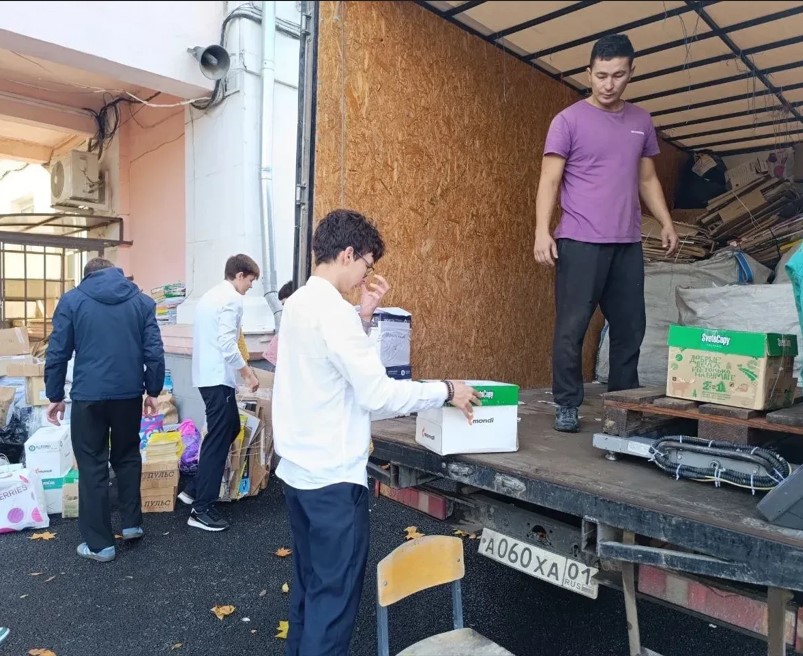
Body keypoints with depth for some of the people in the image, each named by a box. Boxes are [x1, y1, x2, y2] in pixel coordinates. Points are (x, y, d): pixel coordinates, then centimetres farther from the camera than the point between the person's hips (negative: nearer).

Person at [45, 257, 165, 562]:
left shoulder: (71, 300, 2)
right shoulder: (141, 300, 5)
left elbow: (57, 353, 0)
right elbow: (154, 351, 0)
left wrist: (55, 395, 9)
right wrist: (153, 391, 8)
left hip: (88, 395, -2)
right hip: (129, 394, 2)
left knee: (92, 467, 7)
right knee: (127, 457, 21)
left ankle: (99, 543, 13)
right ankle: (132, 523, 25)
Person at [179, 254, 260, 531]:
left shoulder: (210, 295, 17)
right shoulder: (232, 298, -14)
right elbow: (226, 343, -22)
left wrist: (240, 368, 21)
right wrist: (247, 371, -13)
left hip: (207, 375, 10)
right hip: (219, 378, -10)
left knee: (231, 429, 20)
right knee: (218, 440, -2)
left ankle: (194, 489, 25)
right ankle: (201, 510, 7)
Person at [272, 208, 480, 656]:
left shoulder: (299, 302, 7)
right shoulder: (333, 311, -21)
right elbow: (378, 394, -23)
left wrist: (365, 315, 7)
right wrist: (448, 391, -13)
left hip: (299, 469, 9)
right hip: (333, 476, -9)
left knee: (311, 583, 22)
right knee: (335, 593, 6)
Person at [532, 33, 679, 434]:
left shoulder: (641, 121, 15)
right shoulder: (569, 120, 0)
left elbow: (647, 179, 22)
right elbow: (549, 181, -5)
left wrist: (666, 222, 11)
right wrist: (542, 231, -17)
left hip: (628, 244, 5)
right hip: (579, 242, -5)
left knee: (630, 328, 8)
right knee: (572, 327, -3)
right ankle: (567, 405, 9)